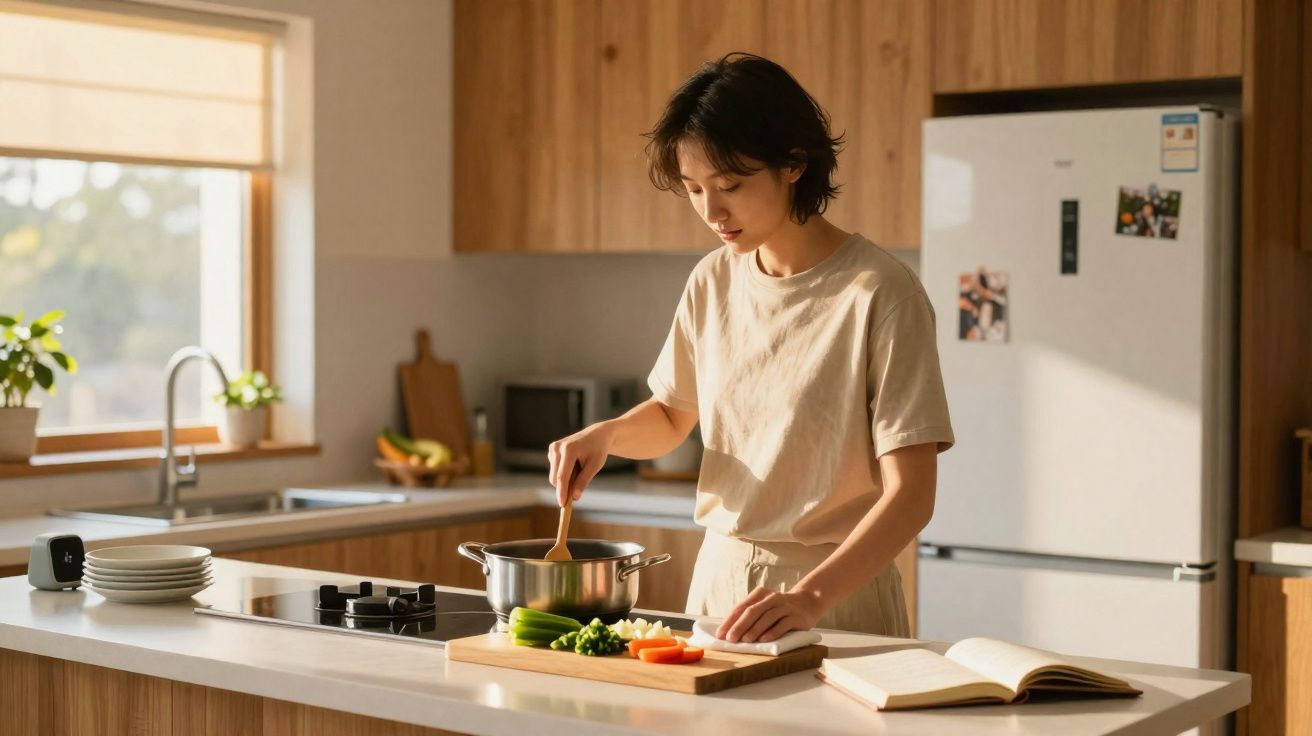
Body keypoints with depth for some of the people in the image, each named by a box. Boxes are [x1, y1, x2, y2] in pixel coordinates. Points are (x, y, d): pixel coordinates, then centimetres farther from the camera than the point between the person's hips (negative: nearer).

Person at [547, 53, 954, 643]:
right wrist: (605, 435, -3)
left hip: (838, 593, -5)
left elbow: (911, 494, -20)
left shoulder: (878, 294, -17)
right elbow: (671, 416, 18)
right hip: (720, 578, 5)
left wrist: (811, 596, -33)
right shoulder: (712, 282, 2)